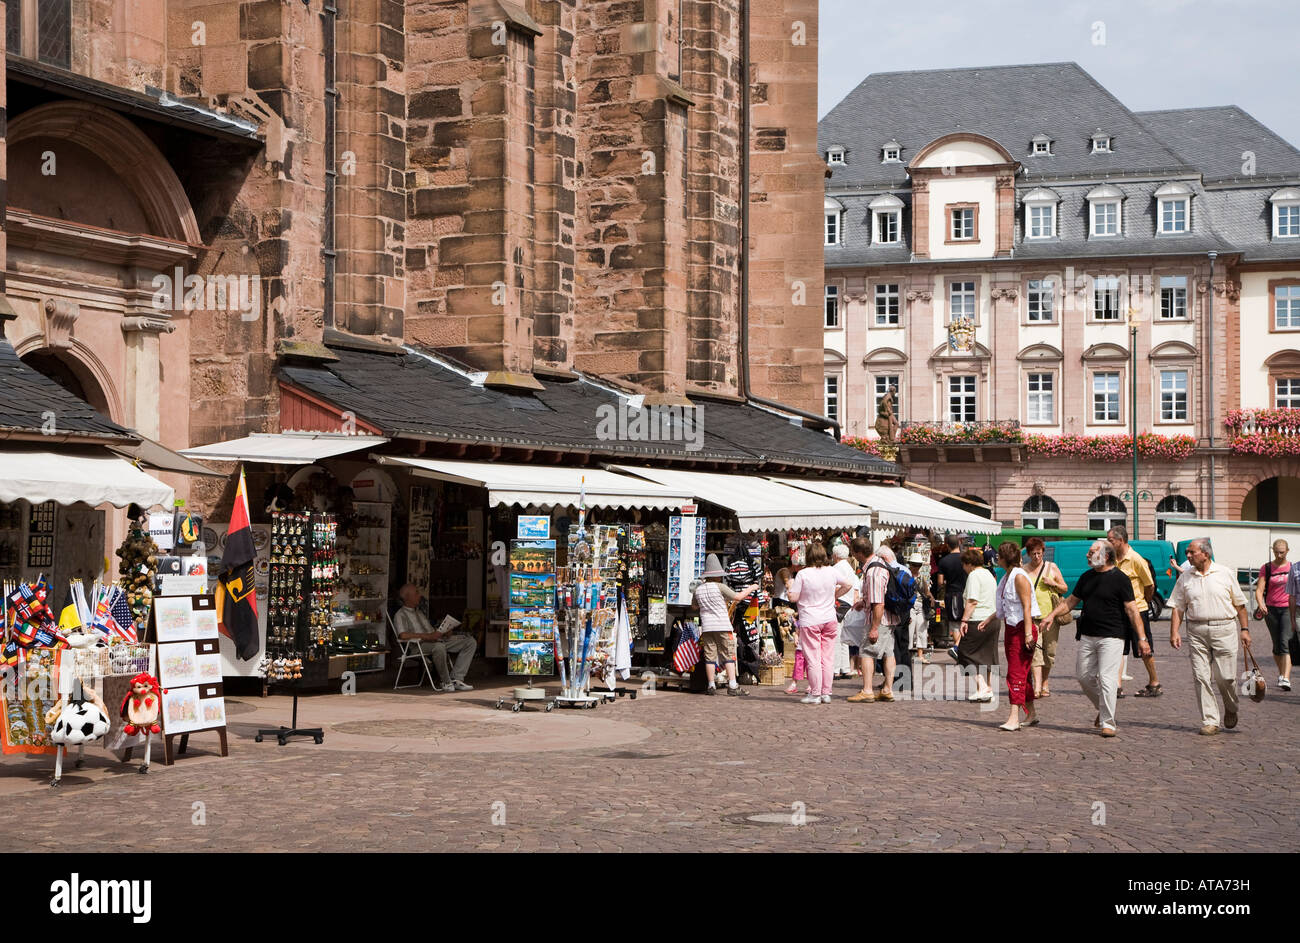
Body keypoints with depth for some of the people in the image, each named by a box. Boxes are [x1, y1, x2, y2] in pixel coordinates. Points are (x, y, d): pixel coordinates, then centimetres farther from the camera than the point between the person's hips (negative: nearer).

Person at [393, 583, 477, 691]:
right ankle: (445, 682, -24)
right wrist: (428, 636, -23)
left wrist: (444, 633, 7)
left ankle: (456, 678, -15)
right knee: (439, 646, -42)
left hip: (435, 639, 8)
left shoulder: (419, 611, 28)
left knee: (470, 642, -5)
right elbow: (403, 635, -18)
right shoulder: (400, 615, 0)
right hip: (420, 645, -8)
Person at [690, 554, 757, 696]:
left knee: (710, 656, 6)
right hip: (722, 626, -4)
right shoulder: (719, 587, -7)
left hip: (706, 627, 4)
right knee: (728, 656, -3)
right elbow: (738, 596, -2)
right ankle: (732, 686, -8)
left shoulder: (699, 589, 8)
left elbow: (694, 605, 23)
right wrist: (751, 588, 11)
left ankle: (711, 686, 6)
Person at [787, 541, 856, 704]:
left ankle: (815, 694, 2)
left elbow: (793, 597, -10)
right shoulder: (831, 572, 2)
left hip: (810, 622, -4)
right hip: (829, 620, 4)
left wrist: (788, 589, 9)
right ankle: (826, 693, 11)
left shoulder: (803, 574, -12)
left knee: (813, 659, 0)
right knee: (828, 658, 8)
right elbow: (848, 584, 14)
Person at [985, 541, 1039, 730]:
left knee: (1016, 673, -12)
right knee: (1021, 674, 13)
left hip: (1022, 628, -10)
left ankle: (1014, 718, -16)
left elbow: (1027, 607, -19)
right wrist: (988, 620, 26)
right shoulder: (1007, 576, 15)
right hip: (1011, 629, 10)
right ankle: (1031, 714, 22)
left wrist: (1028, 633, -24)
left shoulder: (1019, 577, -14)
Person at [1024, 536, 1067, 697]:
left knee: (1049, 651, 5)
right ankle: (1037, 687, -24)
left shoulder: (1052, 567, 10)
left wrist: (1053, 583, -6)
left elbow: (1065, 589, 14)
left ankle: (1045, 683, 22)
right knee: (1035, 649, -15)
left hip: (1051, 615, 1)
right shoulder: (1024, 571, 9)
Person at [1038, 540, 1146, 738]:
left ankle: (1108, 723, -3)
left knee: (1106, 678, -10)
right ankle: (1103, 709, 30)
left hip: (1111, 637, -7)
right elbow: (1071, 600, 21)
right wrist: (1052, 615, 8)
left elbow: (1132, 610, -9)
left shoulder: (1120, 579, -7)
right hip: (1087, 636, 7)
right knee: (1084, 676, 8)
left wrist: (1141, 638, -13)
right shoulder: (1086, 577, 12)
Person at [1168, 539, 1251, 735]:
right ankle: (1209, 721, 2)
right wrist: (1174, 631, -3)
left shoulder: (1225, 574, 4)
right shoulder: (1185, 578, 9)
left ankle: (1230, 710, 25)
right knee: (1201, 677, -3)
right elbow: (1177, 607, 8)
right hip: (1197, 632, 2)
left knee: (1226, 677, -3)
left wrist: (1244, 629, 3)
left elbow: (1239, 604, 8)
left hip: (1224, 630, -2)